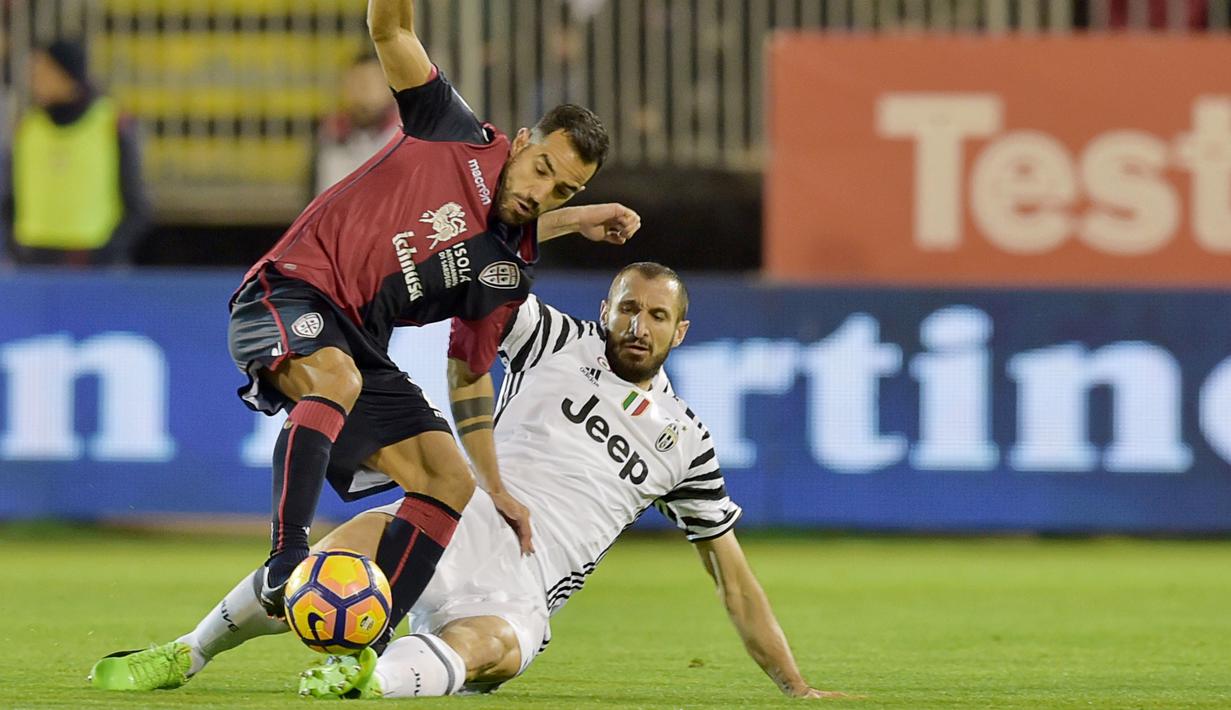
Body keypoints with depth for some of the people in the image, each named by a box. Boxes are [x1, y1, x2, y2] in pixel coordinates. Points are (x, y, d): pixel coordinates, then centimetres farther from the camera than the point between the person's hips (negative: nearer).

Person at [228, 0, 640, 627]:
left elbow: (468, 373, 19)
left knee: (451, 484, -4)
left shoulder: (510, 274, 10)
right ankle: (286, 563, -46)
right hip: (286, 294, -7)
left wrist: (496, 489, 15)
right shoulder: (456, 138, -2)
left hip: (361, 350, 7)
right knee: (336, 378, -39)